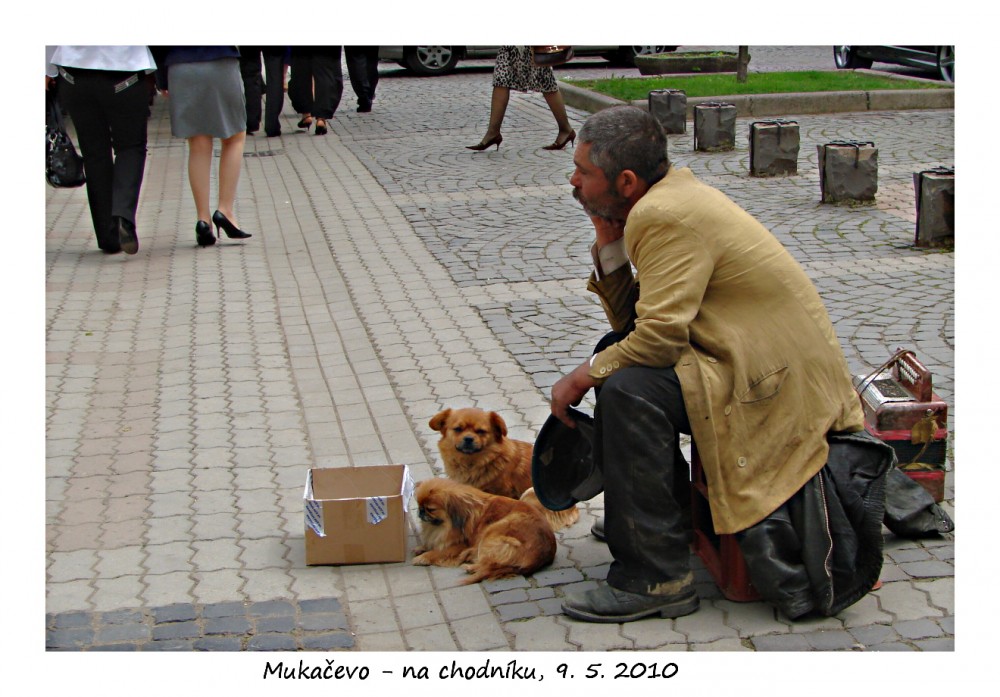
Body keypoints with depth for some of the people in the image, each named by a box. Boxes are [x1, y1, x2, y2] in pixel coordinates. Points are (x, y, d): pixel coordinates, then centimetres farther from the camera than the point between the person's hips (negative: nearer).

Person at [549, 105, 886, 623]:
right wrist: (608, 245, 2)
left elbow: (660, 335, -25)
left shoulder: (667, 217, -19)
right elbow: (631, 320, 14)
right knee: (617, 352, 16)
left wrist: (583, 375, -11)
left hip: (780, 384, -11)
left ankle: (657, 579, -17)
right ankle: (640, 511, 29)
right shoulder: (668, 200, 11)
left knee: (627, 389, -25)